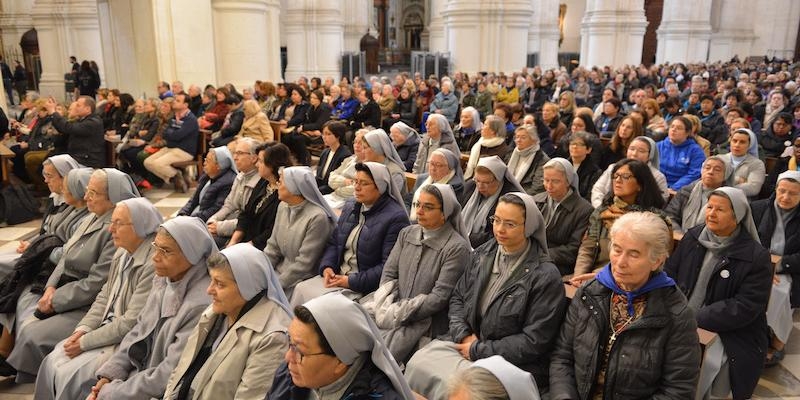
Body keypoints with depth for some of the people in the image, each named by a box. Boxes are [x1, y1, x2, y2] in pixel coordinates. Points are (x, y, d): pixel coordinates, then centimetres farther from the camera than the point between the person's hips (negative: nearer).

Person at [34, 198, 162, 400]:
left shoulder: (154, 264, -25)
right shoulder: (122, 253, 4)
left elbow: (131, 324, -23)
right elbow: (104, 297, 14)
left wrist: (85, 342, -14)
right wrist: (83, 330, -1)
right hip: (107, 329, 9)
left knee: (70, 375, -14)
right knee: (52, 362, 2)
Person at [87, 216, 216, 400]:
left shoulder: (201, 305, -26)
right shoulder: (163, 279, 0)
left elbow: (171, 373, -22)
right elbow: (138, 331, 9)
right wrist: (108, 375, -1)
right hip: (137, 374, 7)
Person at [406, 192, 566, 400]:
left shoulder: (545, 277, -14)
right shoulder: (482, 254, 5)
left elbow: (534, 341, -15)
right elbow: (457, 298, 13)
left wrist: (478, 351, -13)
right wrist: (464, 335, -6)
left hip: (512, 364, -5)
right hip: (467, 343, 5)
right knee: (418, 363, -17)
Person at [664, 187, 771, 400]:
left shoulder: (757, 257, -7)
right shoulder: (692, 237, 6)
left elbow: (745, 308, -12)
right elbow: (669, 273, 6)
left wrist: (695, 318, -16)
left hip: (729, 339, -3)